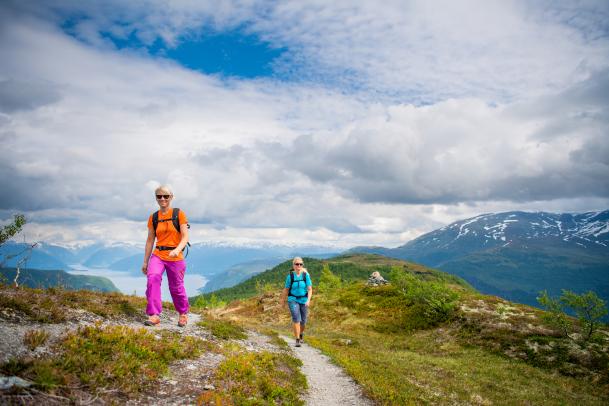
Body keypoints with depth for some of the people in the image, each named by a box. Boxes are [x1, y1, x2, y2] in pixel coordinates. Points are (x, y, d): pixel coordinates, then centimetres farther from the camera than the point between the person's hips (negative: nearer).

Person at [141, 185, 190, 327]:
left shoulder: (179, 214, -4)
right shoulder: (153, 217, 6)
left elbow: (185, 237, -9)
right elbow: (150, 240, 11)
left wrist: (177, 249, -29)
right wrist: (145, 262, 12)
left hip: (175, 258, -2)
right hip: (157, 255, 2)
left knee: (176, 288, 8)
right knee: (153, 278, -25)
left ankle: (183, 313, 34)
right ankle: (154, 315, -20)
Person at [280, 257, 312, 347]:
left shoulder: (306, 275, -9)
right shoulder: (290, 276, -8)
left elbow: (310, 289, -9)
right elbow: (286, 289, 2)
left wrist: (308, 300, -22)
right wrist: (283, 300, 10)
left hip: (303, 300, 2)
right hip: (293, 300, -1)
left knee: (303, 321, 11)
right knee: (296, 319, -19)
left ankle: (301, 333, 44)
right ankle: (297, 340, -13)